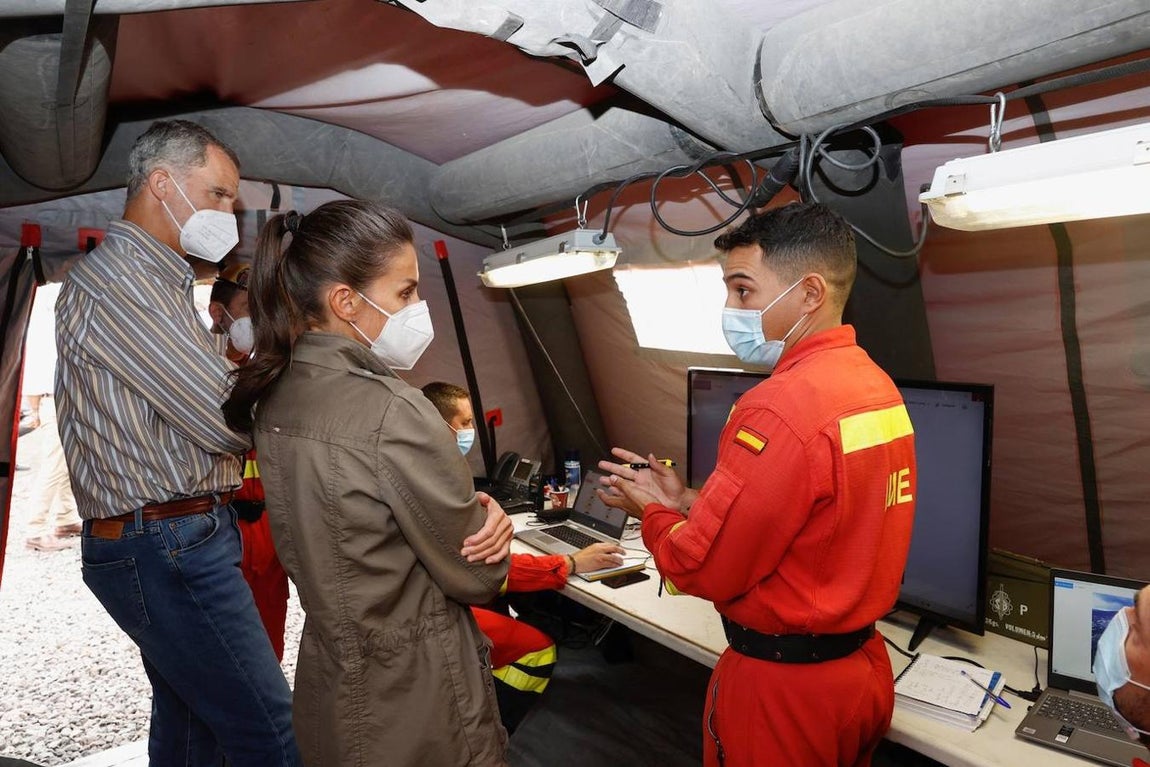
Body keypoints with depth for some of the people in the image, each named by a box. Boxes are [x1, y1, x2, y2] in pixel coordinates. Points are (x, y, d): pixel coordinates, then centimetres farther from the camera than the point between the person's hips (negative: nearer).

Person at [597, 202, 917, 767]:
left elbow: (703, 570, -21)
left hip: (785, 684, -8)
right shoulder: (877, 385, 1)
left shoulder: (780, 408, -28)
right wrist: (683, 502, 6)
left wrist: (652, 512, -3)